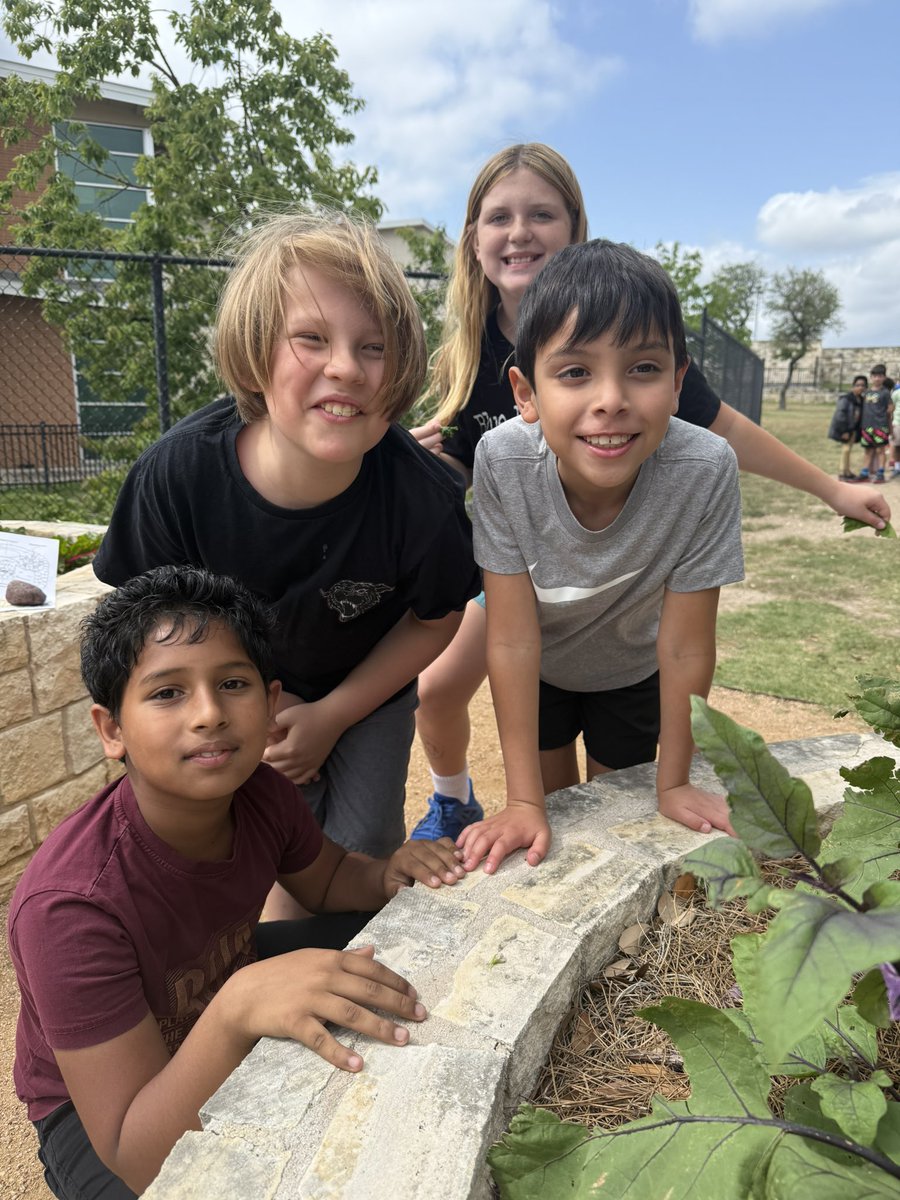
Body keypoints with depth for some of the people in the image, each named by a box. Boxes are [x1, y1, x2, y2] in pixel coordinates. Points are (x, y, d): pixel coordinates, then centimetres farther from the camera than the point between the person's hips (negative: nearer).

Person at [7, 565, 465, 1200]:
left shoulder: (261, 794, -21)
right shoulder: (70, 906, -37)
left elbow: (327, 878, 2)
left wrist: (388, 874, -21)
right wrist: (240, 1007, -51)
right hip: (99, 1104, -5)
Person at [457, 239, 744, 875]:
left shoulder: (705, 470, -36)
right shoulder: (502, 462, -36)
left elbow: (684, 645, -24)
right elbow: (513, 639, -28)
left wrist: (673, 782, -12)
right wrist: (524, 802, -24)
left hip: (632, 671, 1)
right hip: (538, 671, 0)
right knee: (554, 799, 17)